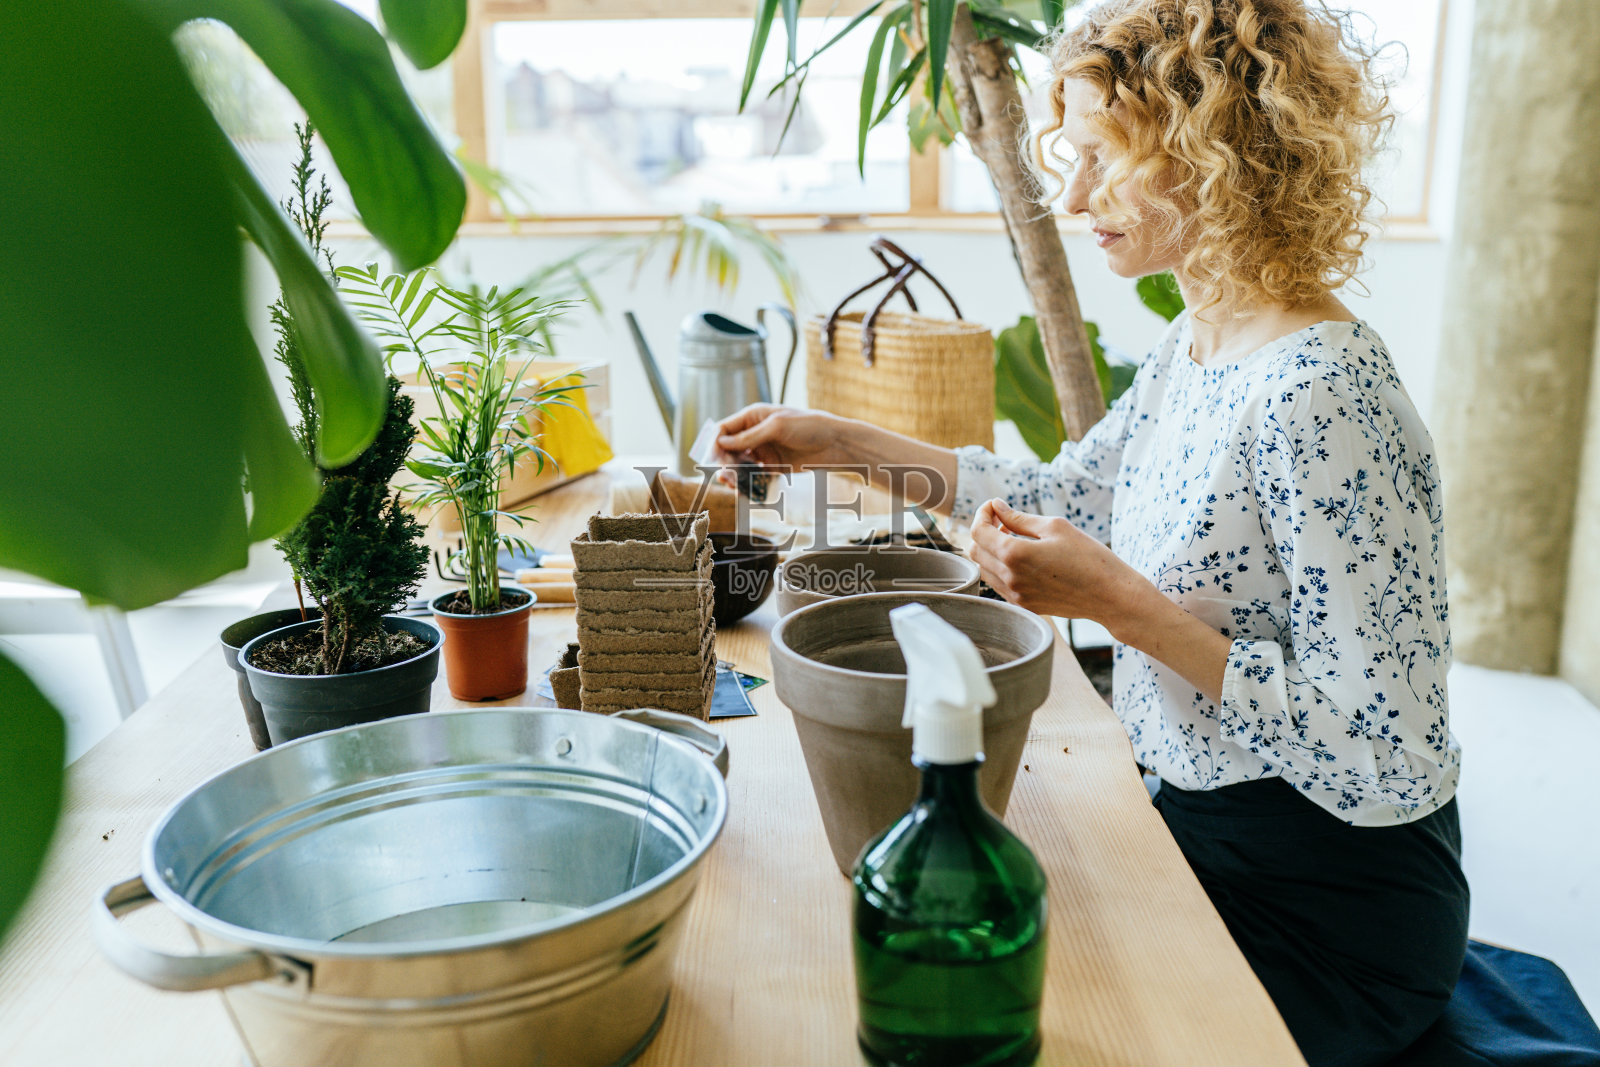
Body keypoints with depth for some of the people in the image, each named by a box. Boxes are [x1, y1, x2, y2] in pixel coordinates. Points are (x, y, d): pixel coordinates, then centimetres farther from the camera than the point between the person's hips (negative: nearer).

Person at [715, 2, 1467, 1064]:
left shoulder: (1324, 393, -28)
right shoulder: (1196, 349, 1)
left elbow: (1387, 761, -27)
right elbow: (1068, 492, 16)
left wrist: (1122, 604, -29)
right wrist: (846, 441, 9)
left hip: (1320, 913, -7)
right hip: (1199, 828, 7)